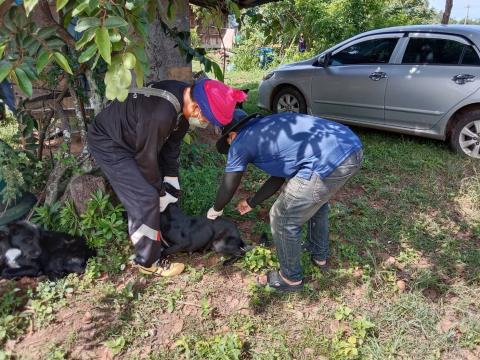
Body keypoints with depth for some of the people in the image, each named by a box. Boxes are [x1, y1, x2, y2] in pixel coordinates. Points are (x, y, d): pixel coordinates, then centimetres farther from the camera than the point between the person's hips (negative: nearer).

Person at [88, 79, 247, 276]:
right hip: (107, 143, -9)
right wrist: (160, 193, -11)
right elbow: (147, 157, -25)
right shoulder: (161, 113, -39)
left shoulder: (184, 99, -10)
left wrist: (172, 180, 2)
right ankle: (148, 262, 5)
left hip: (130, 138, 9)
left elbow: (171, 144, 1)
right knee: (146, 198, -12)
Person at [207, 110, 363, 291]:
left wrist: (215, 210, 38)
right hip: (353, 148, 9)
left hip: (329, 162, -9)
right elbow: (280, 175, 35)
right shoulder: (269, 128, 30)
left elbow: (227, 189, 18)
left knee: (283, 220, 11)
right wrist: (251, 202, 44)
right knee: (316, 198, 35)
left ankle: (291, 278, 31)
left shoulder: (240, 142, 9)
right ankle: (319, 254, 53)